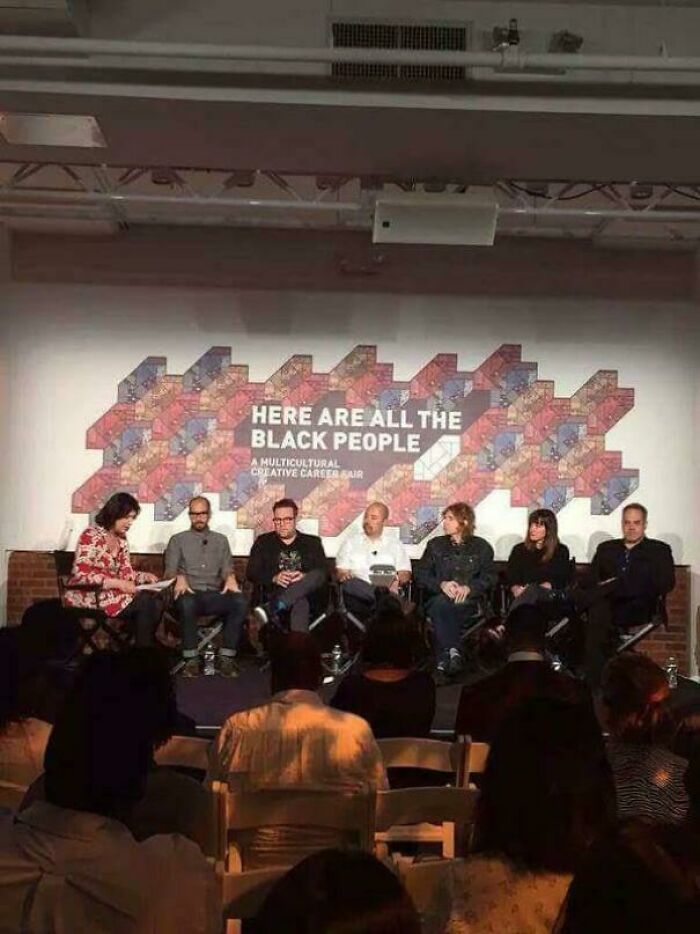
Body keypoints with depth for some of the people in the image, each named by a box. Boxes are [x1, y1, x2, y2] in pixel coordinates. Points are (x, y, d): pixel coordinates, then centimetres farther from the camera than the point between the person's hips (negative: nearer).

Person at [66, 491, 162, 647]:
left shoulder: (121, 539, 12)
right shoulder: (91, 536, -13)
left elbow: (125, 572, 12)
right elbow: (81, 575, -20)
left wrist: (144, 576, -9)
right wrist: (118, 584, -24)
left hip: (111, 593, 7)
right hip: (88, 596, -7)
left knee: (155, 604, -19)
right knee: (144, 602, -24)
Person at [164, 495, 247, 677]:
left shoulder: (221, 540, 22)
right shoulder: (178, 540, 16)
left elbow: (227, 567, 12)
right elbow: (170, 571, 6)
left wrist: (230, 578, -14)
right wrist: (179, 577, -19)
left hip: (214, 595, 2)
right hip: (190, 594, -2)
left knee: (240, 601, -30)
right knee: (186, 603, -40)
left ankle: (226, 657, -25)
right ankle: (191, 659, -30)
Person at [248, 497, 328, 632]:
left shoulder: (312, 542, 19)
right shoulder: (263, 542, 18)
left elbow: (324, 574, 7)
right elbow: (251, 573, 7)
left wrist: (304, 578, -16)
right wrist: (274, 578, -13)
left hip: (309, 596, 1)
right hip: (275, 594, -1)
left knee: (317, 575, -35)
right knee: (300, 601, -38)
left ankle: (271, 608, -51)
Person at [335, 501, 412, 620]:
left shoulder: (396, 545, 22)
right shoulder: (350, 543, 22)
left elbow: (405, 574, 13)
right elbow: (340, 572, 13)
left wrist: (397, 580, -11)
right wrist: (344, 575, -12)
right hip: (357, 590, 1)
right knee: (349, 584, -37)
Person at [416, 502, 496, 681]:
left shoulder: (481, 547, 16)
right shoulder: (435, 545, 21)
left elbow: (489, 577, 6)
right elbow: (422, 574, 11)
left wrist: (469, 587, -13)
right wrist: (442, 584, -9)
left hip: (469, 601, -2)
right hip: (439, 598, 2)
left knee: (444, 607, -37)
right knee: (442, 603, -37)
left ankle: (444, 660, -45)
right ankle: (453, 653, -49)